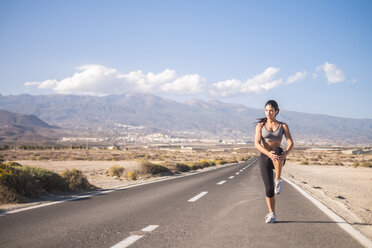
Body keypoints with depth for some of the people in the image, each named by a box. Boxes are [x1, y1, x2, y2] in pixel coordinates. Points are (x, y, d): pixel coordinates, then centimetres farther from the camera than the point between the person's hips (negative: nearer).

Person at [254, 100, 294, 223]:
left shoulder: (283, 126, 6)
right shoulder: (260, 125, 4)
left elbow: (290, 142, -6)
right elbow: (257, 144, -9)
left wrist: (286, 153, -30)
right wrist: (269, 154, -28)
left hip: (278, 158, 0)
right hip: (264, 157, 1)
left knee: (278, 150, -38)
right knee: (269, 188, -5)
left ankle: (278, 180, -29)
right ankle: (272, 214, 13)